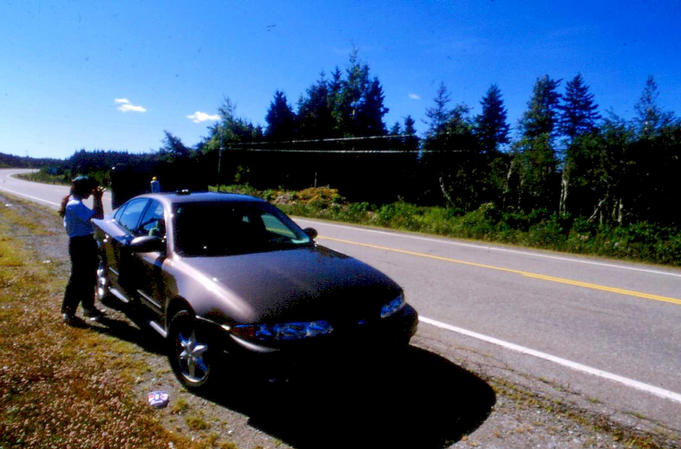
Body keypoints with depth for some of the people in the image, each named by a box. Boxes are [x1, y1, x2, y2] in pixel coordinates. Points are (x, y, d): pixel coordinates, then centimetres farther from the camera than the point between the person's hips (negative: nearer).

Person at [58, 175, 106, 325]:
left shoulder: (75, 203, 12)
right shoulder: (75, 205, -20)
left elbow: (93, 214, 21)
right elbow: (99, 215, -26)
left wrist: (96, 198, 14)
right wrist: (97, 198, -17)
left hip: (85, 242, 11)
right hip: (80, 244, -11)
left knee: (89, 277, 19)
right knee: (77, 279, -2)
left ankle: (88, 307, 33)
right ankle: (67, 313, 8)